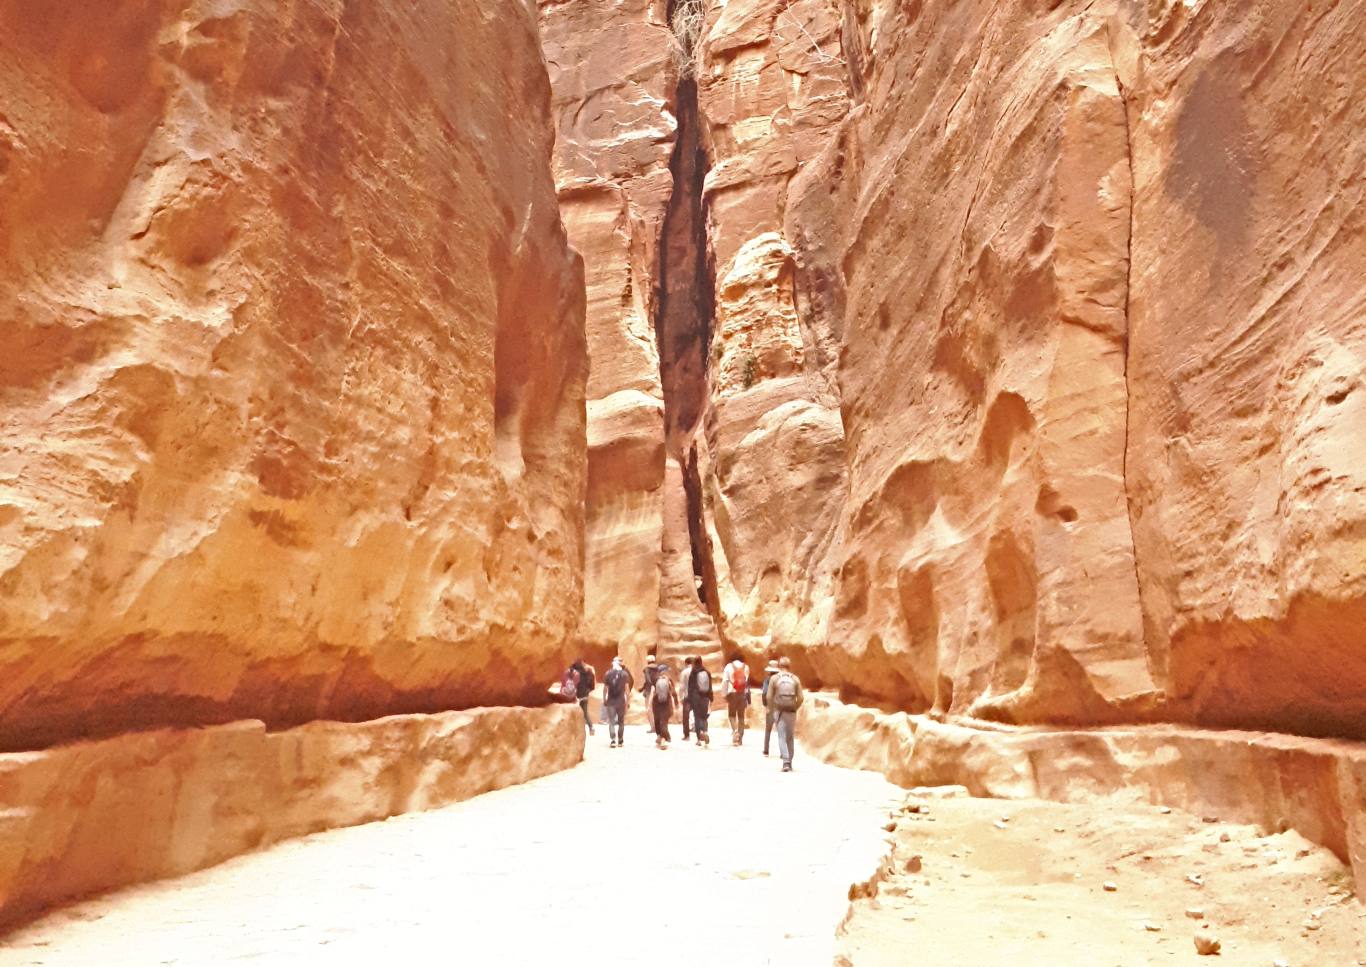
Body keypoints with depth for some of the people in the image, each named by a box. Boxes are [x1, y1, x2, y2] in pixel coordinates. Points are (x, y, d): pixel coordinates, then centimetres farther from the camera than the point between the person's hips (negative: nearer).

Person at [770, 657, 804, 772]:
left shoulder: (774, 678, -4)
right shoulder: (795, 679, 0)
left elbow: (769, 696, -5)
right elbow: (800, 698, -2)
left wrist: (773, 708, 11)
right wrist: (795, 708, 13)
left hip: (779, 711, -2)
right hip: (791, 712, 2)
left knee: (782, 737, 1)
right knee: (790, 737, 14)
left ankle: (786, 761, -14)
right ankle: (789, 762, 21)